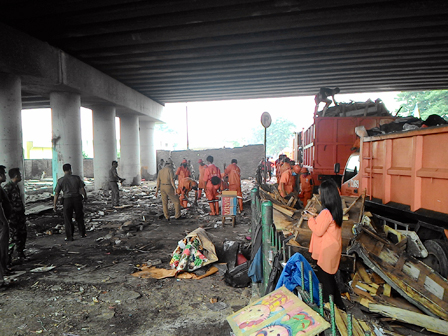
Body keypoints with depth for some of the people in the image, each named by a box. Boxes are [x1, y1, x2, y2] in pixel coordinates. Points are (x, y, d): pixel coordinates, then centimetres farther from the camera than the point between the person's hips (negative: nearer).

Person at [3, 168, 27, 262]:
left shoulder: (16, 186, 12)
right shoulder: (8, 187, -16)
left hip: (20, 216, 9)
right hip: (13, 217, -9)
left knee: (22, 235, 16)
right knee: (13, 237, -3)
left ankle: (20, 254, 29)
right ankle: (8, 257, 9)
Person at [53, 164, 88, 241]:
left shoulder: (60, 180, -4)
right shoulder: (76, 178, -4)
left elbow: (56, 193, -3)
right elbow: (82, 189, -3)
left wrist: (54, 204, 5)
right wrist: (85, 197, 13)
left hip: (67, 200, -1)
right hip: (77, 198, 1)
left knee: (67, 219, 10)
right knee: (79, 217, 16)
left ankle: (69, 237, 13)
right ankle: (82, 233, 27)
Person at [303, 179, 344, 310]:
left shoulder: (326, 212, -28)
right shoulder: (335, 209, 1)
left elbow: (318, 231, -20)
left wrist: (311, 219, -8)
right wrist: (316, 217, 8)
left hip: (326, 251, -9)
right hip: (333, 247, 9)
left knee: (324, 276, 7)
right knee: (329, 277, 23)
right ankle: (339, 304, 36)